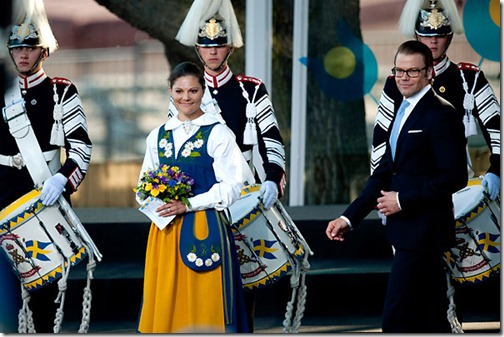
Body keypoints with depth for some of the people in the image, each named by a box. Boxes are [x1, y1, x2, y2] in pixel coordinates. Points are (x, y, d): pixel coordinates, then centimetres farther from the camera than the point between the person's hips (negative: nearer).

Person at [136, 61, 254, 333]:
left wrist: (188, 205, -15)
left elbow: (232, 186, -8)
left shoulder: (218, 134, -2)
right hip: (165, 230, 5)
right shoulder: (158, 136, 14)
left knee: (204, 301, -5)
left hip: (206, 228, -5)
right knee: (166, 299, 1)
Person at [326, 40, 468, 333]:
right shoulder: (404, 112, 16)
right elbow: (385, 172, 17)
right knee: (431, 319, 13)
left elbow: (454, 176, -18)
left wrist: (403, 199, -16)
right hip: (408, 231, 9)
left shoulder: (441, 115, -13)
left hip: (423, 230, -9)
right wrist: (349, 217, 9)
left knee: (397, 319, -11)